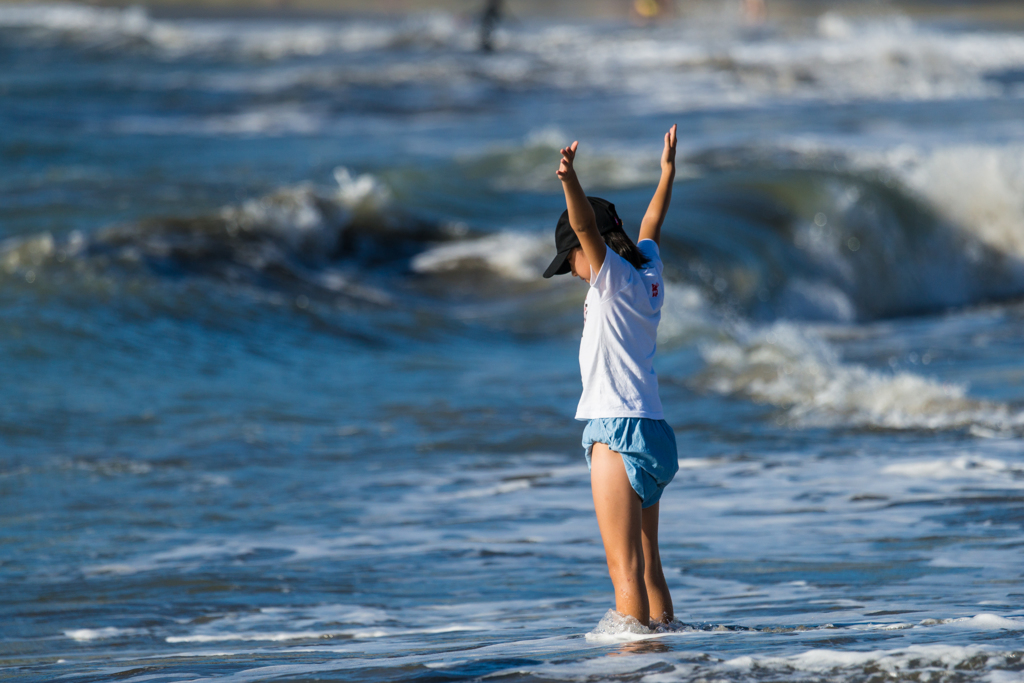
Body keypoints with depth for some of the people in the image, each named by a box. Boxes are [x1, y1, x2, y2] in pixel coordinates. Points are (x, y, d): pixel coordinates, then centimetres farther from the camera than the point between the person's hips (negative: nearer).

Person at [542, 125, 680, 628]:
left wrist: (570, 181, -41)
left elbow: (586, 226, -24)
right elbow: (651, 226, 33)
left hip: (619, 432, -9)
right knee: (647, 567, 12)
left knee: (626, 568, -13)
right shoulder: (648, 275, 15)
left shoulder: (615, 276, -7)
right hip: (650, 431, 9)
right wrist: (667, 171, 48)